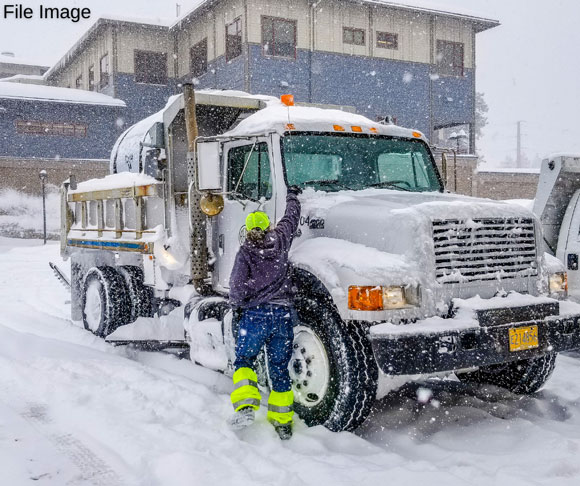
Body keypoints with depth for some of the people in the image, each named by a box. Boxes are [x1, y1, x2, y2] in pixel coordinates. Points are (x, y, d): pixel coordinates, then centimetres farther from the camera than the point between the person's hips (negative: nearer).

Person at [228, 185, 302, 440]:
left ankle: (245, 406, -10)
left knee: (243, 361, 11)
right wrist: (292, 195, 40)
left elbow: (238, 286, -10)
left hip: (256, 314, -3)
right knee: (280, 368, 11)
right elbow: (291, 218, 23)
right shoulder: (280, 240, 4)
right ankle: (282, 421, 17)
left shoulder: (246, 250, -6)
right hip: (283, 313, 3)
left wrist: (237, 306, 8)